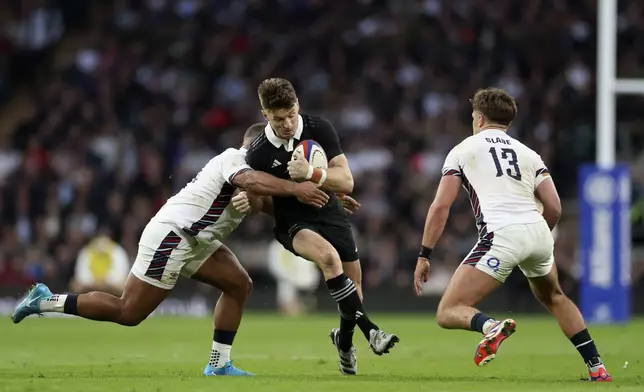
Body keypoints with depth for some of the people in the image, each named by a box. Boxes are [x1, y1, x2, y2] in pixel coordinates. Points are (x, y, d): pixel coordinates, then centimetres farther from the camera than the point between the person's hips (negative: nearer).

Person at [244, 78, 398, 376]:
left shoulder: (320, 130, -14)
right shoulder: (257, 154, -15)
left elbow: (346, 182, -17)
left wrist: (311, 174, -33)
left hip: (329, 214, 3)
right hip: (292, 223, -3)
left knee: (353, 285, 7)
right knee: (328, 256, -34)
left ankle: (344, 339, 38)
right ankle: (368, 329, -31)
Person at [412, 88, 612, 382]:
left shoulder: (462, 150, 15)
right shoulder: (528, 154, 24)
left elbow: (441, 206, 6)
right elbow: (554, 207, 14)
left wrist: (424, 256, 11)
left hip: (502, 235, -5)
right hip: (538, 232, 5)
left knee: (448, 313, -3)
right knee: (554, 297, 33)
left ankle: (491, 327, -35)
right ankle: (597, 368, 27)